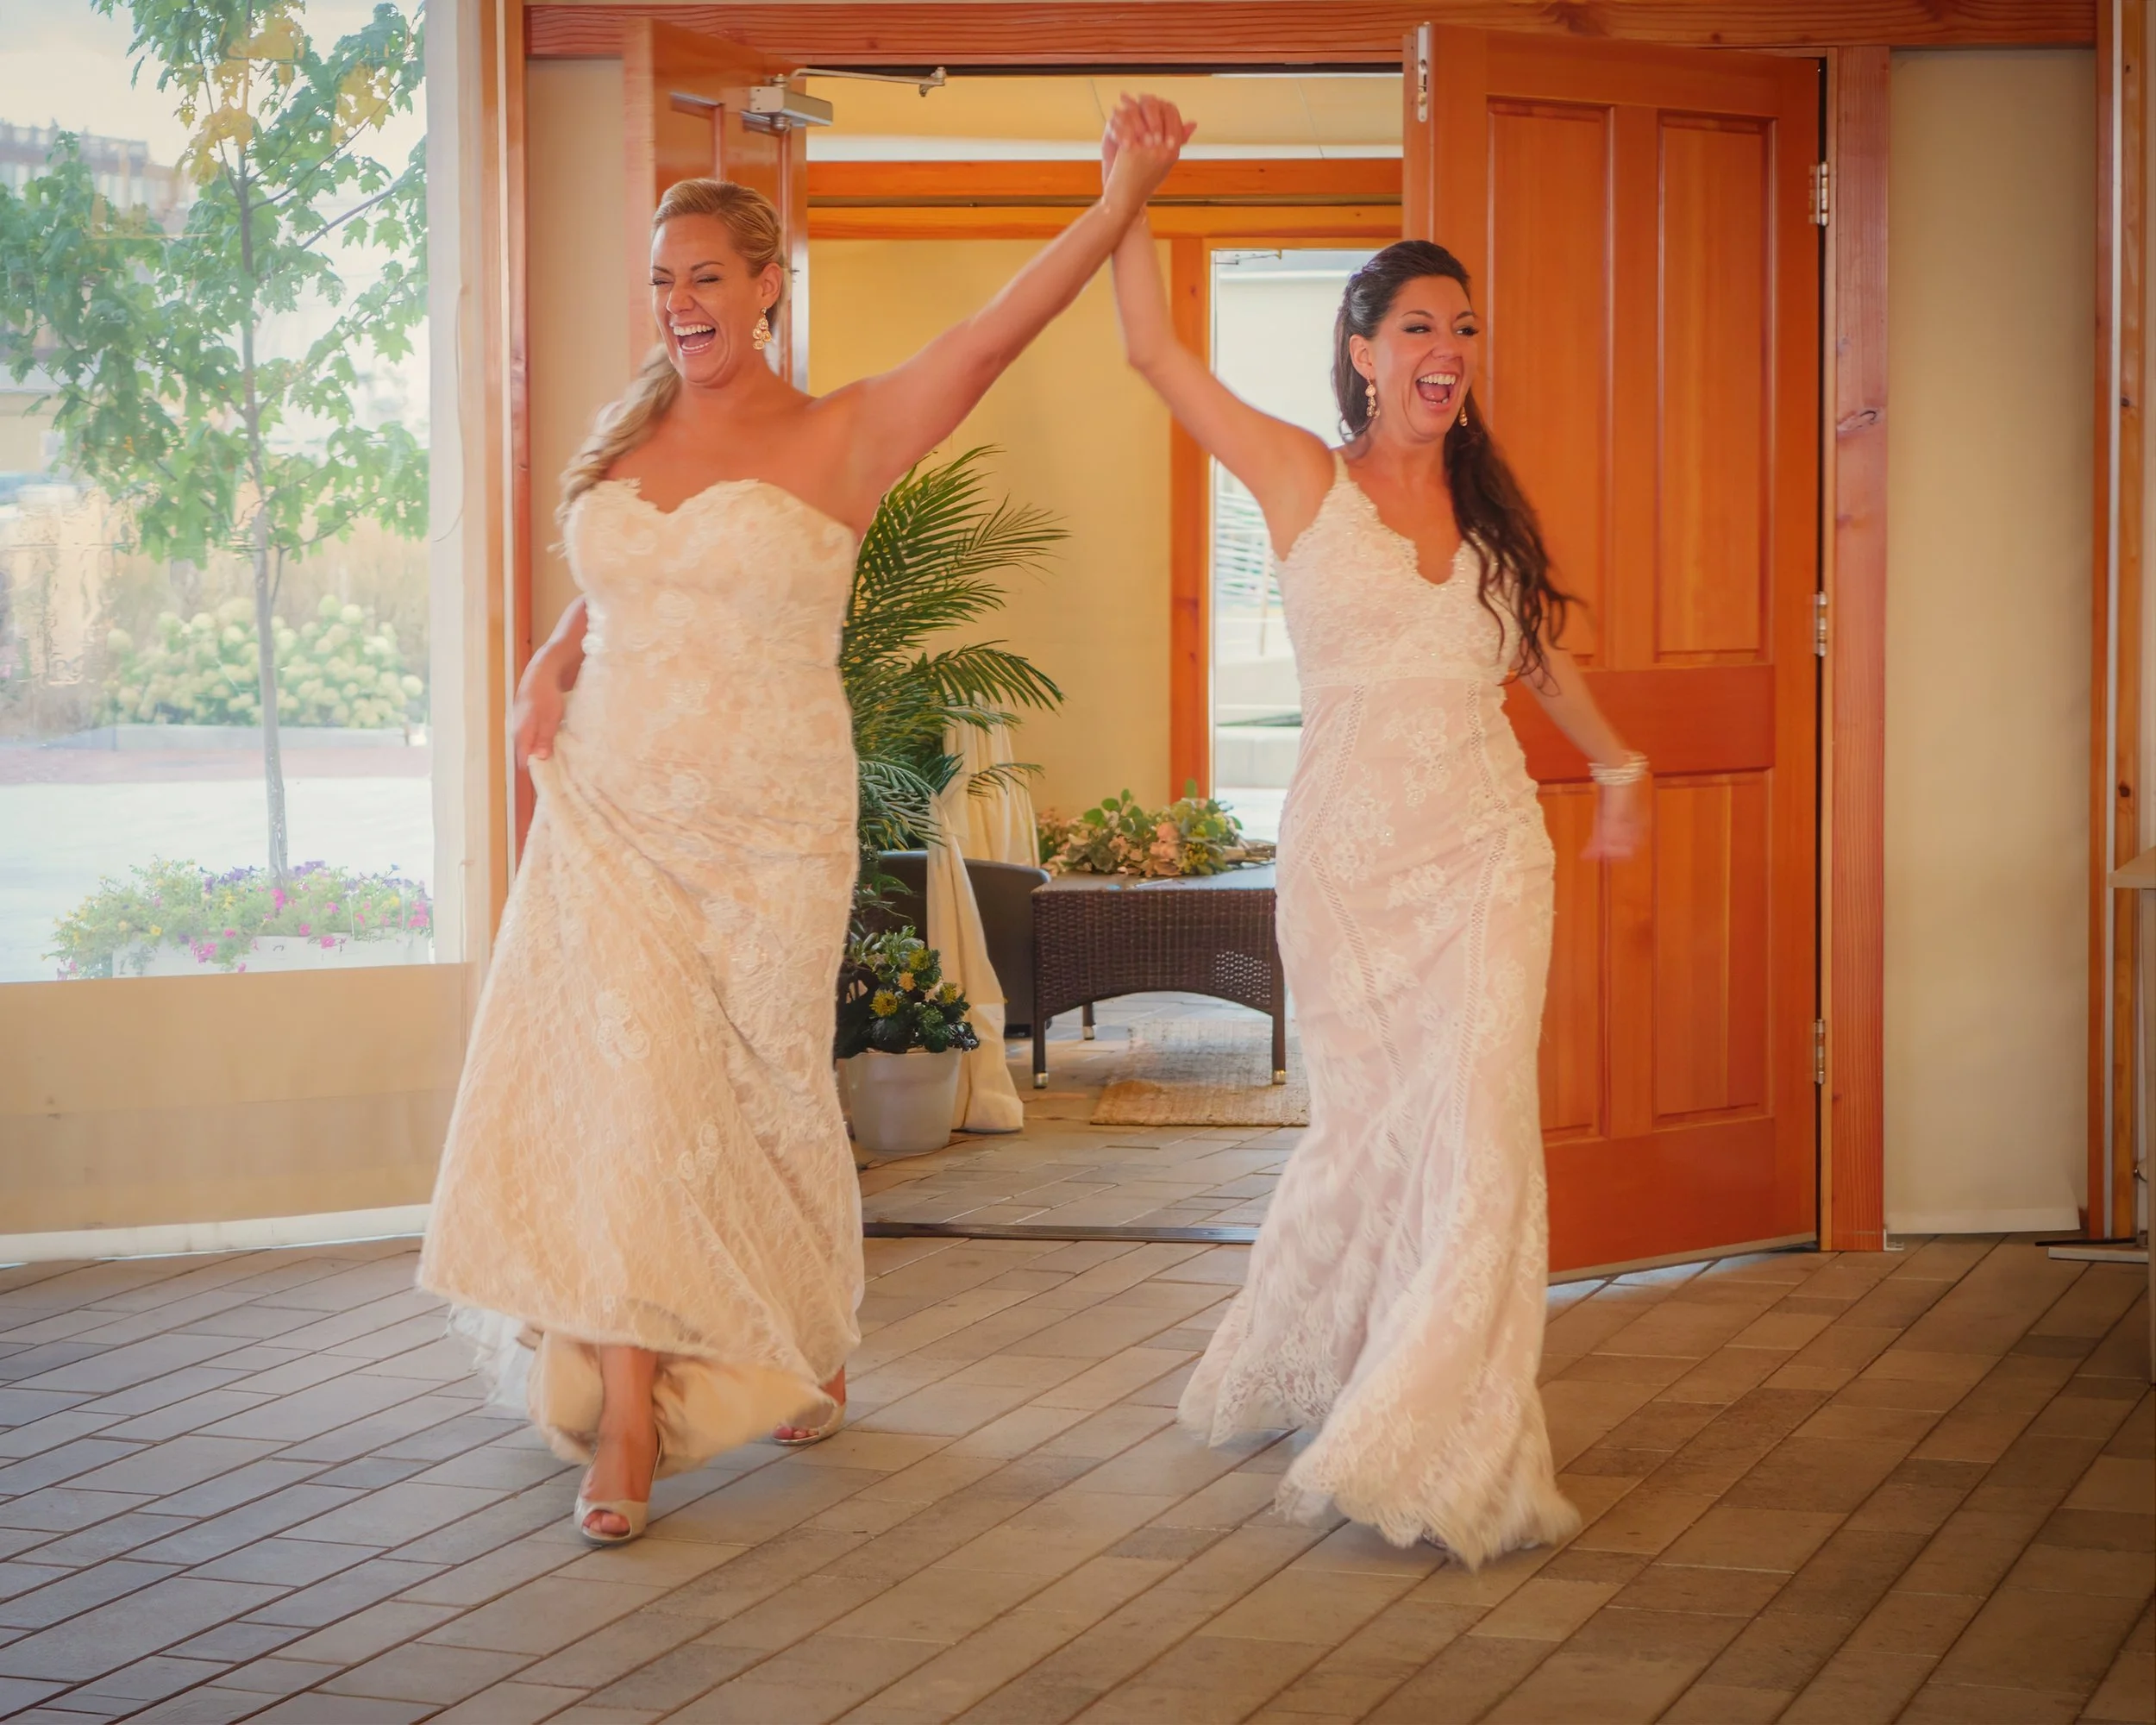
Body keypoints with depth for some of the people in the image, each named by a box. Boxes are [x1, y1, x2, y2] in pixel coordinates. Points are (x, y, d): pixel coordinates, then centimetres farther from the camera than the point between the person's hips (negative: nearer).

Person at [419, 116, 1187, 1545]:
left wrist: (1121, 202, -18)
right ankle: (627, 1422, -9)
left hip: (763, 826, -3)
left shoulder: (840, 441, -2)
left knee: (764, 1092, 7)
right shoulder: (628, 441, 11)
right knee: (617, 1082, -9)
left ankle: (811, 1351, 33)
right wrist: (545, 675, 5)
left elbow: (994, 338, -12)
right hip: (613, 812, 3)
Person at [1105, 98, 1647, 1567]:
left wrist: (1617, 766, 36)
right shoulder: (1303, 480, 1)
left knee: (1478, 1136, -7)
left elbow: (1541, 655, 28)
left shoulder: (1488, 508, 11)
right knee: (1370, 1132, 4)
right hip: (1349, 852, -2)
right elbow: (1154, 346, -7)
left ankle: (1443, 1449, -1)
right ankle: (1298, 1368, 30)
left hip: (1486, 852, 2)